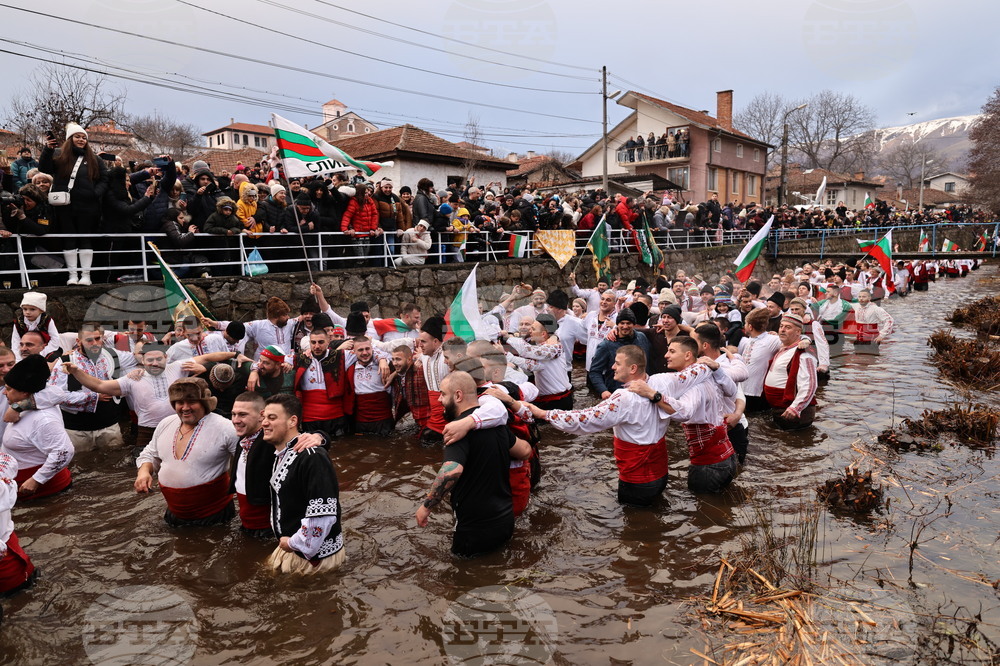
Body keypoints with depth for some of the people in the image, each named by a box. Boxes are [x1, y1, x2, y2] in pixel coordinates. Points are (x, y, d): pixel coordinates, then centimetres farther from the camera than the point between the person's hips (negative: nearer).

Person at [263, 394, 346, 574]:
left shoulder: (311, 458, -23)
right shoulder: (280, 455, 7)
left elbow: (324, 512, -29)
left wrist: (295, 543, -17)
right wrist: (288, 541, 6)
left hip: (315, 555, -8)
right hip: (289, 547, 8)